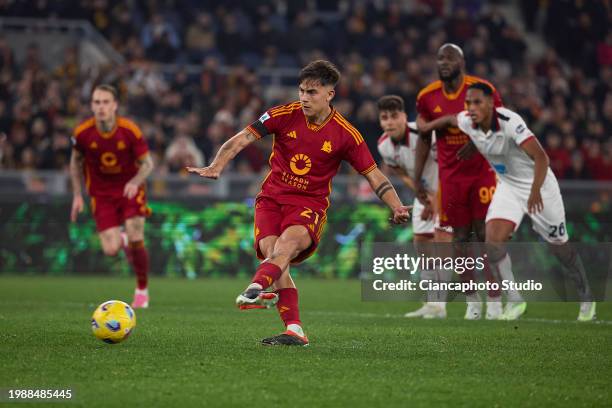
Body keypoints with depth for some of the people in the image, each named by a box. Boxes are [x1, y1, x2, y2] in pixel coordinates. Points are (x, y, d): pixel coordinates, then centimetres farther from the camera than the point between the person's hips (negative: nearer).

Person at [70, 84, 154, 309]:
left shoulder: (130, 130, -19)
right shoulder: (82, 133, -15)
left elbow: (147, 163, -9)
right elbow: (76, 161, 5)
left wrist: (135, 182, -29)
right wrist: (77, 195, 2)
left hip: (130, 189, -1)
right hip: (102, 194, 1)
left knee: (136, 241, -14)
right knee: (111, 250, -12)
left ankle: (142, 290, 11)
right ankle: (121, 240, 30)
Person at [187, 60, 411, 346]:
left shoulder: (346, 135, -4)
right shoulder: (285, 115, -3)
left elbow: (373, 174, 1)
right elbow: (243, 138, -4)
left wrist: (397, 208, -11)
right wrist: (216, 167, -19)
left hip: (309, 205, -2)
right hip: (272, 198, 2)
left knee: (289, 240, -35)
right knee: (271, 254, -22)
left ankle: (257, 288, -57)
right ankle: (294, 331, -22)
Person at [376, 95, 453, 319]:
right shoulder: (384, 145, -9)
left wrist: (436, 201, -24)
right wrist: (425, 196, -7)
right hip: (426, 193, 7)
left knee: (441, 238, -17)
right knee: (421, 242, 5)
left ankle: (439, 304, -16)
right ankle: (432, 303, 15)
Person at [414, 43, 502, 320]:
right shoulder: (427, 97, 1)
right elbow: (424, 139, 10)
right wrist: (417, 179, 7)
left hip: (482, 171, -3)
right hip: (451, 176, 3)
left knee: (486, 235, -6)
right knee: (460, 237, 3)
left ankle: (494, 300, -1)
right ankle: (471, 300, 12)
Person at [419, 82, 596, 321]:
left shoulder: (509, 121, -30)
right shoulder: (468, 122, -11)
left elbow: (541, 157, -35)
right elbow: (449, 120, 15)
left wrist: (536, 190, -46)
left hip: (539, 185, -5)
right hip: (508, 187, 5)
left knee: (560, 246, 6)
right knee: (493, 240, -15)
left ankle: (586, 299, 28)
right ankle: (515, 300, 0)